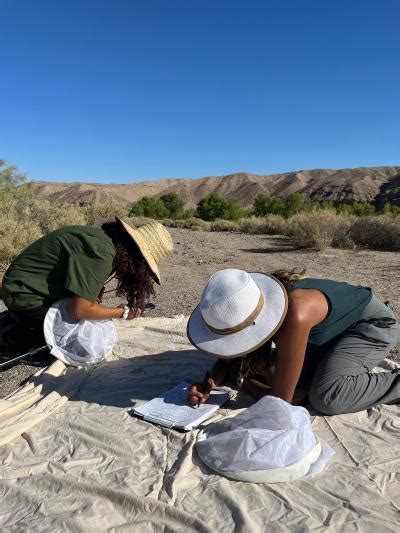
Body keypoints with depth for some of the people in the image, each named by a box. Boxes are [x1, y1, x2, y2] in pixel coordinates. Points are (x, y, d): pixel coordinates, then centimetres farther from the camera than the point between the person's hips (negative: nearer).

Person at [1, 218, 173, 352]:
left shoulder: (106, 237, -3)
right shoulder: (102, 255, -32)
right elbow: (80, 310, -29)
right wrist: (123, 312, -18)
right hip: (25, 296, -9)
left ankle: (14, 319, 19)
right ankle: (18, 336, 2)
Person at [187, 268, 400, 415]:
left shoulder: (294, 317, -41)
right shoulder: (248, 307, -19)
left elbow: (280, 402, -31)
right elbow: (228, 359, -3)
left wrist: (243, 378, -15)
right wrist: (208, 384, -22)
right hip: (338, 322, 8)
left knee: (325, 398, -25)